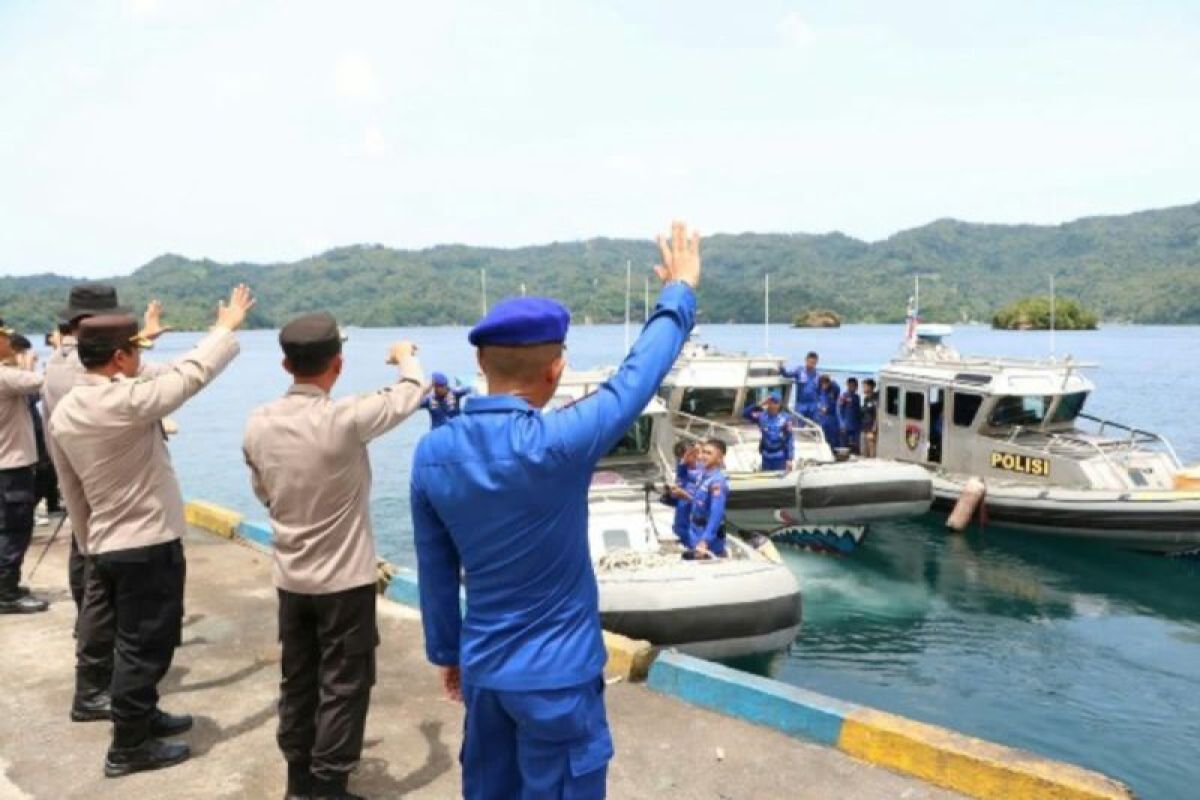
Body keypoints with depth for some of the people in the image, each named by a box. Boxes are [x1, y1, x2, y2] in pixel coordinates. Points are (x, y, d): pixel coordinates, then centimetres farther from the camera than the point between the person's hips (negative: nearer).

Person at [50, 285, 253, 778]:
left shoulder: (63, 413, 2)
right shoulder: (127, 402, -23)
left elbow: (73, 493, 10)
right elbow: (191, 373, -12)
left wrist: (91, 547, 20)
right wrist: (226, 329, 4)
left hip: (107, 547, 8)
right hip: (149, 545, -8)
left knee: (134, 642, 23)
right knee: (146, 646, 4)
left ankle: (143, 715, 38)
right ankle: (128, 747, 15)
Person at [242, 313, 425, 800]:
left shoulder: (258, 425, -5)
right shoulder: (345, 419, -22)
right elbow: (412, 392, -7)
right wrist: (405, 357, 15)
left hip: (290, 578, 6)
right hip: (345, 580, -6)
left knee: (297, 682, 17)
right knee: (344, 687, 7)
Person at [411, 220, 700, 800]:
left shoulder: (433, 453, -8)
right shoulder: (557, 445, -26)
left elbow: (435, 570, 3)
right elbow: (641, 373, -13)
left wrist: (446, 650, 17)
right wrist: (679, 292, 3)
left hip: (482, 667, 6)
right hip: (555, 674, -5)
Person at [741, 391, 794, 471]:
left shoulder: (785, 419, -10)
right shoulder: (762, 416, -2)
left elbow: (790, 439, -8)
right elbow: (745, 413, -9)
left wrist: (789, 459, -10)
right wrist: (759, 405, -18)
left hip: (780, 457, -3)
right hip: (766, 457, 3)